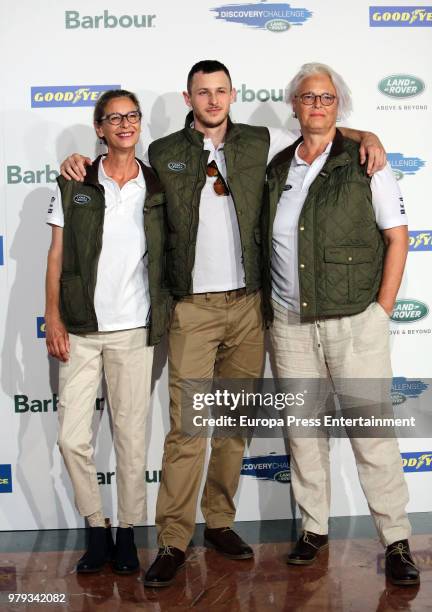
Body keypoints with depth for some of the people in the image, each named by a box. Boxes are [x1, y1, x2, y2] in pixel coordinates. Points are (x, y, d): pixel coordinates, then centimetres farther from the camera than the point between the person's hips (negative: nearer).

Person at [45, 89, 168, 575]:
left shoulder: (157, 189, 5)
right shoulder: (74, 186, 3)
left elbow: (168, 254, 11)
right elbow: (57, 255, 3)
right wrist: (53, 317, -4)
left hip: (134, 331, 0)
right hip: (79, 330, 0)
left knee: (131, 436, 5)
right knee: (72, 437, 0)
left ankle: (127, 534, 20)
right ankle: (96, 529, 19)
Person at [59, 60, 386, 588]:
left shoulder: (260, 143, 9)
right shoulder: (162, 154, 7)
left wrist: (364, 135, 1)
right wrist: (80, 163, 4)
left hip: (248, 306, 2)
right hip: (192, 308, -2)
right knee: (186, 427, -6)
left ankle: (219, 522, 22)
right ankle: (172, 541, 3)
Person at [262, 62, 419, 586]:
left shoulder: (364, 162, -1)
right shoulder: (276, 168, 11)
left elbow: (397, 237, -1)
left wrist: (381, 310, -6)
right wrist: (270, 306, 9)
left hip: (354, 321, -4)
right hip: (289, 323, 4)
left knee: (372, 432, -2)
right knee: (303, 430, 11)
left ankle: (396, 540, 9)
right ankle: (314, 528, 25)